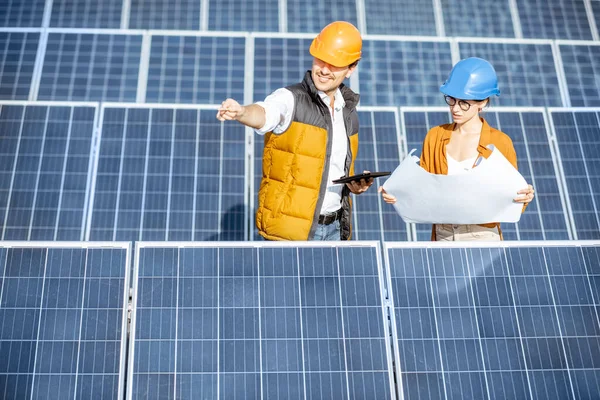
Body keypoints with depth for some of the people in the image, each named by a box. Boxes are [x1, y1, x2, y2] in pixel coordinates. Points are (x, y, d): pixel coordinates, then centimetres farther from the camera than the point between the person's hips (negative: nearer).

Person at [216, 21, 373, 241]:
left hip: (335, 228, 6)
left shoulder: (349, 110, 8)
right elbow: (264, 115, -34)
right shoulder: (291, 99, -11)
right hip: (292, 229, -6)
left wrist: (354, 184, 0)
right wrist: (241, 112, -54)